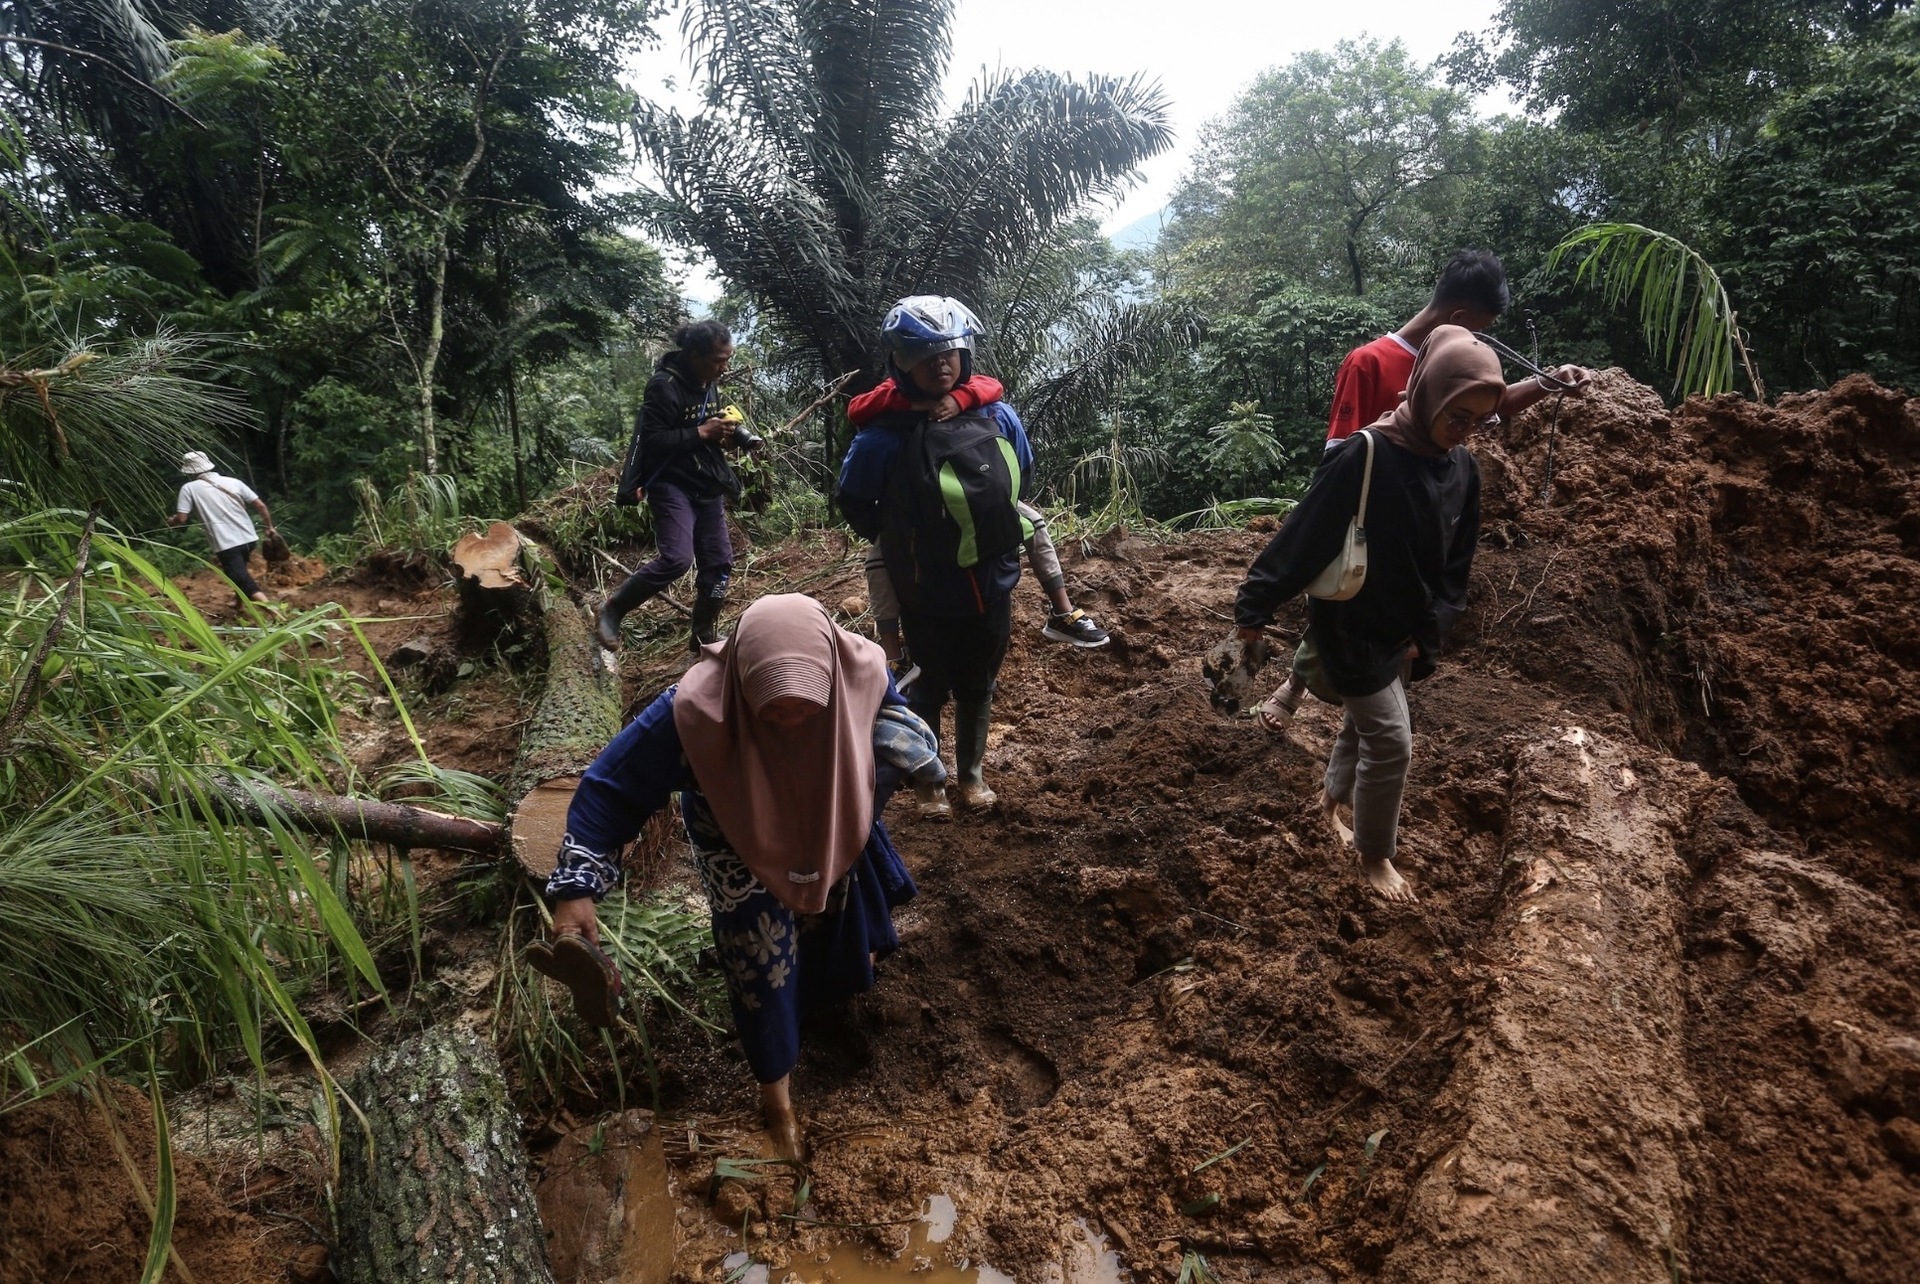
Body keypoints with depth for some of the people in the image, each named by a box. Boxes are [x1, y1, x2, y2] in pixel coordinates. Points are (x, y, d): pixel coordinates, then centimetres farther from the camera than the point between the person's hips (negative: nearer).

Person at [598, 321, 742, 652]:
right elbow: (651, 441, -21)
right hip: (672, 485, -8)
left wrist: (723, 434, 3)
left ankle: (703, 637, 20)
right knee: (676, 558, -22)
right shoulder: (664, 386, -16)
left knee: (719, 563, 5)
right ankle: (611, 610, -3)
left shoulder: (710, 385, 11)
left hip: (707, 487, 9)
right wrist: (700, 433, -22)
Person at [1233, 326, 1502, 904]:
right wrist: (1255, 608, -16)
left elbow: (1456, 563, 6)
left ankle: (1331, 803, 45)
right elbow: (1303, 535, -20)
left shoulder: (1462, 469, -3)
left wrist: (1427, 634, 1)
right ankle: (1375, 856, 19)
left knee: (1363, 722, 20)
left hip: (1401, 632, 6)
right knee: (1390, 742, -1)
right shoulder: (1364, 456, -25)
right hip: (1350, 627, -6)